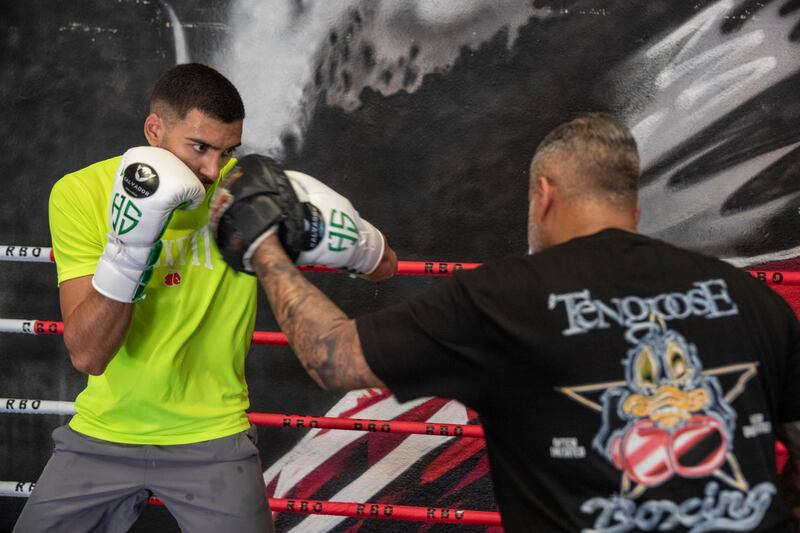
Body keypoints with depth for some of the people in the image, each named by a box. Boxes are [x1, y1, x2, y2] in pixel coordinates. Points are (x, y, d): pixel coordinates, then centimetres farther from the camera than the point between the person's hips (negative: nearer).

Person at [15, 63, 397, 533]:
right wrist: (130, 244, -31)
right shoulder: (81, 194, -13)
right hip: (102, 435, 1)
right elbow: (87, 354, -18)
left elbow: (383, 266, -8)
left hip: (213, 438, -1)